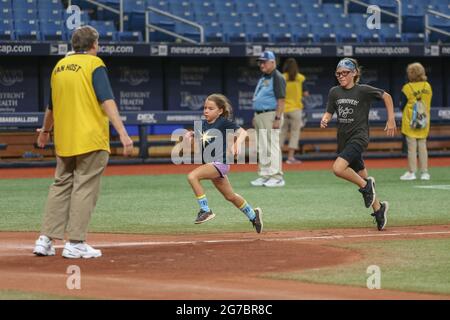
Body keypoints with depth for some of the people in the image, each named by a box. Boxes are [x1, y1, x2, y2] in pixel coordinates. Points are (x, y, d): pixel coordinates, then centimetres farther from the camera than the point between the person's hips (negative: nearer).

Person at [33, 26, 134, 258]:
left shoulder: (59, 66, 13)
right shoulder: (94, 64, -7)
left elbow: (52, 106, 23)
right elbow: (107, 101, -18)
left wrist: (45, 131, 40)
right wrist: (122, 133, -24)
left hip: (64, 140, 6)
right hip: (91, 139, -6)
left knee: (61, 186, 13)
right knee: (85, 188, -2)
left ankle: (45, 239, 8)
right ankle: (75, 243, -4)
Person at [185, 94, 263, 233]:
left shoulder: (224, 122, -11)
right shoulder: (205, 124, 10)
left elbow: (242, 132, -18)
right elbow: (198, 134, 26)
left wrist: (237, 144, -37)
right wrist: (190, 134, 2)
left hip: (221, 162, -9)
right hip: (211, 164, 9)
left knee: (192, 176, -26)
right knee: (230, 196, 20)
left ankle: (205, 210, -18)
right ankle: (253, 215, 40)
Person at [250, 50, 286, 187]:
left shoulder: (277, 78, -10)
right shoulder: (263, 78, 19)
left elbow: (281, 100, -16)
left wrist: (277, 118, -23)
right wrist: (255, 117, 18)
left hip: (271, 115, -10)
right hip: (259, 116, 10)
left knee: (272, 146, -10)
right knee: (262, 148, 11)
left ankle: (277, 177, -9)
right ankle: (264, 176, 16)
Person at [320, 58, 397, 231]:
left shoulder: (363, 90, -9)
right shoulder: (334, 92, 4)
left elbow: (386, 96, 2)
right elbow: (329, 112, 10)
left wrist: (391, 120, 0)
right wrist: (324, 120, -13)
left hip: (358, 137, -6)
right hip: (343, 139, 6)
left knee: (338, 168, -27)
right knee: (360, 176, 12)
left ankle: (366, 185, -4)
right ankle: (378, 208, 29)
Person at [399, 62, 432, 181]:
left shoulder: (407, 88, -12)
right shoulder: (427, 86, 2)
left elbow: (402, 105, -6)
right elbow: (428, 103, 10)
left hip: (410, 122, -4)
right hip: (424, 121, 4)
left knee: (412, 146, 0)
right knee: (422, 146, 8)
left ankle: (411, 172, 0)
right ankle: (424, 172, 8)